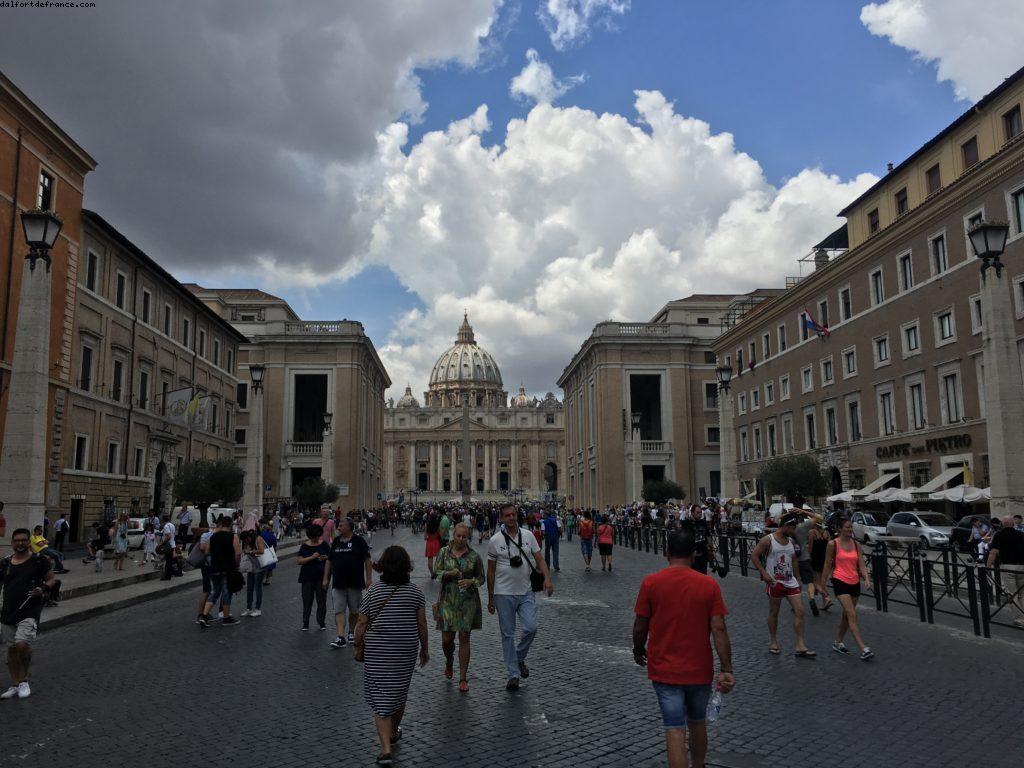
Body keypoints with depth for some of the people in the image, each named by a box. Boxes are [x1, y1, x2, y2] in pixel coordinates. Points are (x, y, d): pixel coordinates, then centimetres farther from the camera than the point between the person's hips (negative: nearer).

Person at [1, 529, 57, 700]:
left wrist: (43, 588, -18)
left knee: (22, 644, -19)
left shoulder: (39, 560, -3)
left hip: (30, 611, -4)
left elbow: (51, 580, 3)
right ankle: (15, 685, 26)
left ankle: (24, 680, 4)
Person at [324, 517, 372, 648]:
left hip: (355, 583, -3)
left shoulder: (359, 541, -6)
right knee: (339, 610, -5)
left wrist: (368, 578, -11)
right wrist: (326, 579, 9)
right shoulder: (335, 541, 8)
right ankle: (341, 638, -8)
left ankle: (351, 633, 28)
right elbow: (329, 561, 13)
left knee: (354, 610, 10)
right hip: (338, 583, 3)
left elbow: (367, 561, -6)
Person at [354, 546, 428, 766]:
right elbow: (422, 624, -1)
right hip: (406, 651, 2)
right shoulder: (415, 592, -3)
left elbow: (361, 624, -4)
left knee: (381, 698, 2)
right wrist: (424, 649, 11)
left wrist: (358, 647, 9)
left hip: (377, 652, -2)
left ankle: (386, 749, -7)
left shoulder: (373, 592, -6)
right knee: (399, 693, 20)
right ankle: (393, 733, 41)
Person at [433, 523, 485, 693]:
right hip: (448, 601, 1)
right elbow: (436, 572, 1)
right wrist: (449, 573, -17)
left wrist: (471, 581, -13)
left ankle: (463, 678, 8)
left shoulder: (474, 556, 1)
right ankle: (449, 662, 36)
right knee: (447, 639, 1)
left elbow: (482, 578, 7)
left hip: (468, 601, -1)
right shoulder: (444, 553, 3)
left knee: (464, 637, -1)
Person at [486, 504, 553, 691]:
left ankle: (520, 658, 18)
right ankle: (513, 674, 13)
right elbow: (491, 571, 3)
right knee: (508, 634, 3)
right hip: (504, 593, -2)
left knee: (530, 628, -9)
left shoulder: (528, 536, 3)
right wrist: (490, 598, 5)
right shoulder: (495, 540, -4)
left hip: (526, 592, 2)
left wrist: (547, 578, -14)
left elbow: (539, 559, 5)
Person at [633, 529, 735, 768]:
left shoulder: (650, 582, -10)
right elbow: (719, 629, -11)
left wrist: (638, 651, 14)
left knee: (675, 730, 3)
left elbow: (640, 626, -4)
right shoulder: (710, 585, -9)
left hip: (664, 669, -2)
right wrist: (726, 670, -7)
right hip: (699, 669, 2)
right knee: (697, 723, 23)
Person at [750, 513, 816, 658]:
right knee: (774, 613, 7)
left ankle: (800, 646, 0)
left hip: (790, 582, 6)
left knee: (799, 611, -3)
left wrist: (797, 578, 16)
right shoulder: (768, 540, -11)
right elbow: (754, 556, -11)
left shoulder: (791, 541, 9)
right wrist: (764, 573, -17)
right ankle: (773, 643, 22)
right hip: (775, 582, -5)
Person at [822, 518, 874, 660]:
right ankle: (863, 649, -18)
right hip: (840, 582, -5)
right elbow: (827, 565, 0)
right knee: (852, 615, -13)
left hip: (855, 583, 5)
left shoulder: (856, 544, 6)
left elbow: (861, 564, 2)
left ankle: (838, 643, 30)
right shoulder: (833, 544, -6)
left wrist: (866, 578, -15)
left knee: (846, 615, 14)